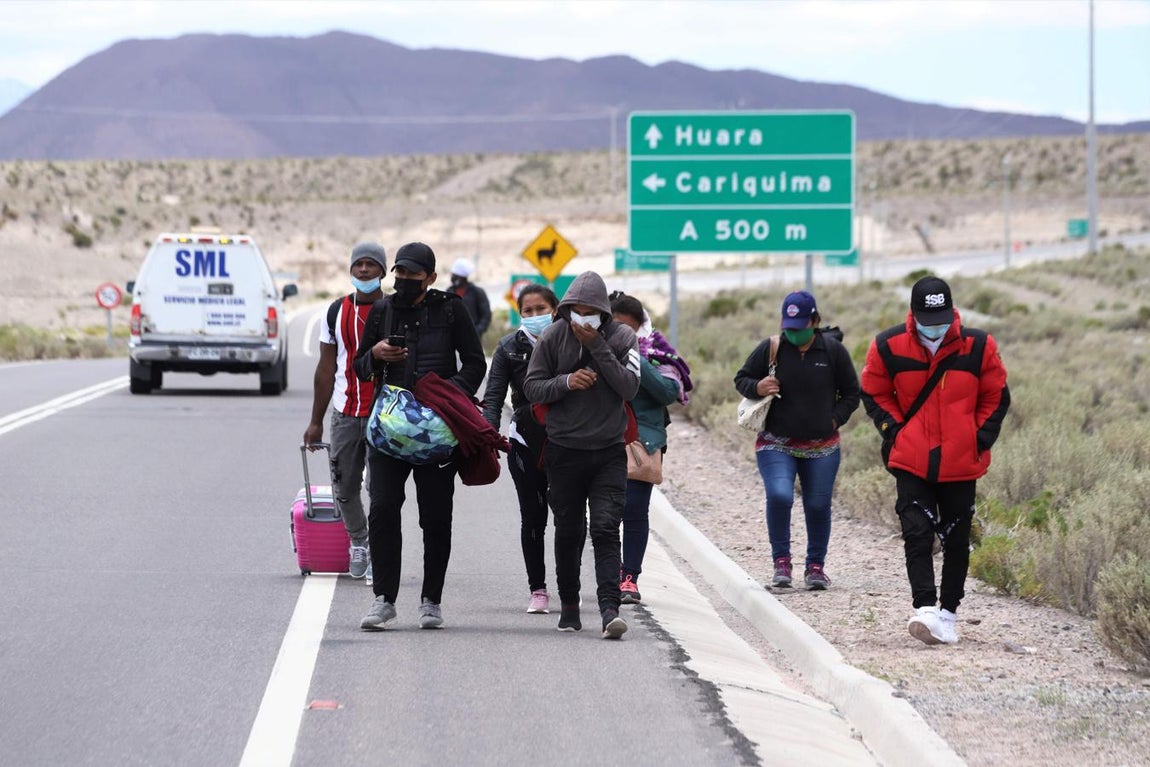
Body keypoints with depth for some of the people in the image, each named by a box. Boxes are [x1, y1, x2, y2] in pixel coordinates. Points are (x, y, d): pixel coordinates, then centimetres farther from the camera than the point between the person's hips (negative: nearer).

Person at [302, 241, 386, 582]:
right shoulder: (337, 311, 9)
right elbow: (326, 368, 13)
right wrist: (316, 422, 12)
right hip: (345, 413, 4)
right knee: (345, 487, 9)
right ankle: (358, 542, 30)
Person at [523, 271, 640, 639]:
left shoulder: (622, 337, -1)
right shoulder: (553, 337, 0)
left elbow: (629, 387, -11)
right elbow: (532, 387, 2)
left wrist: (597, 346, -16)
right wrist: (566, 382, -16)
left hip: (609, 452, -1)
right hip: (564, 452, 1)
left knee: (606, 529, -12)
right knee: (568, 532, 9)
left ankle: (610, 608, -19)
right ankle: (569, 605, 23)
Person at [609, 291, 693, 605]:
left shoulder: (652, 351, 1)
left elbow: (671, 391, -10)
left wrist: (637, 363, -17)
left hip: (644, 439, -2)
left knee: (635, 508, -6)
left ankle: (630, 577, -1)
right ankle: (612, 571, 18)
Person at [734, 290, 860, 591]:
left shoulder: (833, 350, 0)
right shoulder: (770, 349, -2)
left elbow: (851, 393, 10)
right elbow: (741, 379, 9)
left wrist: (835, 419, -3)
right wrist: (757, 388, -13)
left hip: (821, 447, 1)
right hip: (776, 444, -1)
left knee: (818, 505, 6)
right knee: (779, 495, -21)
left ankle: (815, 566, 23)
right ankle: (781, 561, -6)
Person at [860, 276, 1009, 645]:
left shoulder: (978, 346, -5)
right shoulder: (889, 347, -6)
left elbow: (996, 398, 7)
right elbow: (874, 394, 9)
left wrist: (980, 439, -3)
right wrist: (895, 432, -2)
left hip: (961, 463, 1)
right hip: (911, 463, -1)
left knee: (956, 540, 8)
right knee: (917, 534, -14)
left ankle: (948, 613, 20)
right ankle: (925, 610, -22)